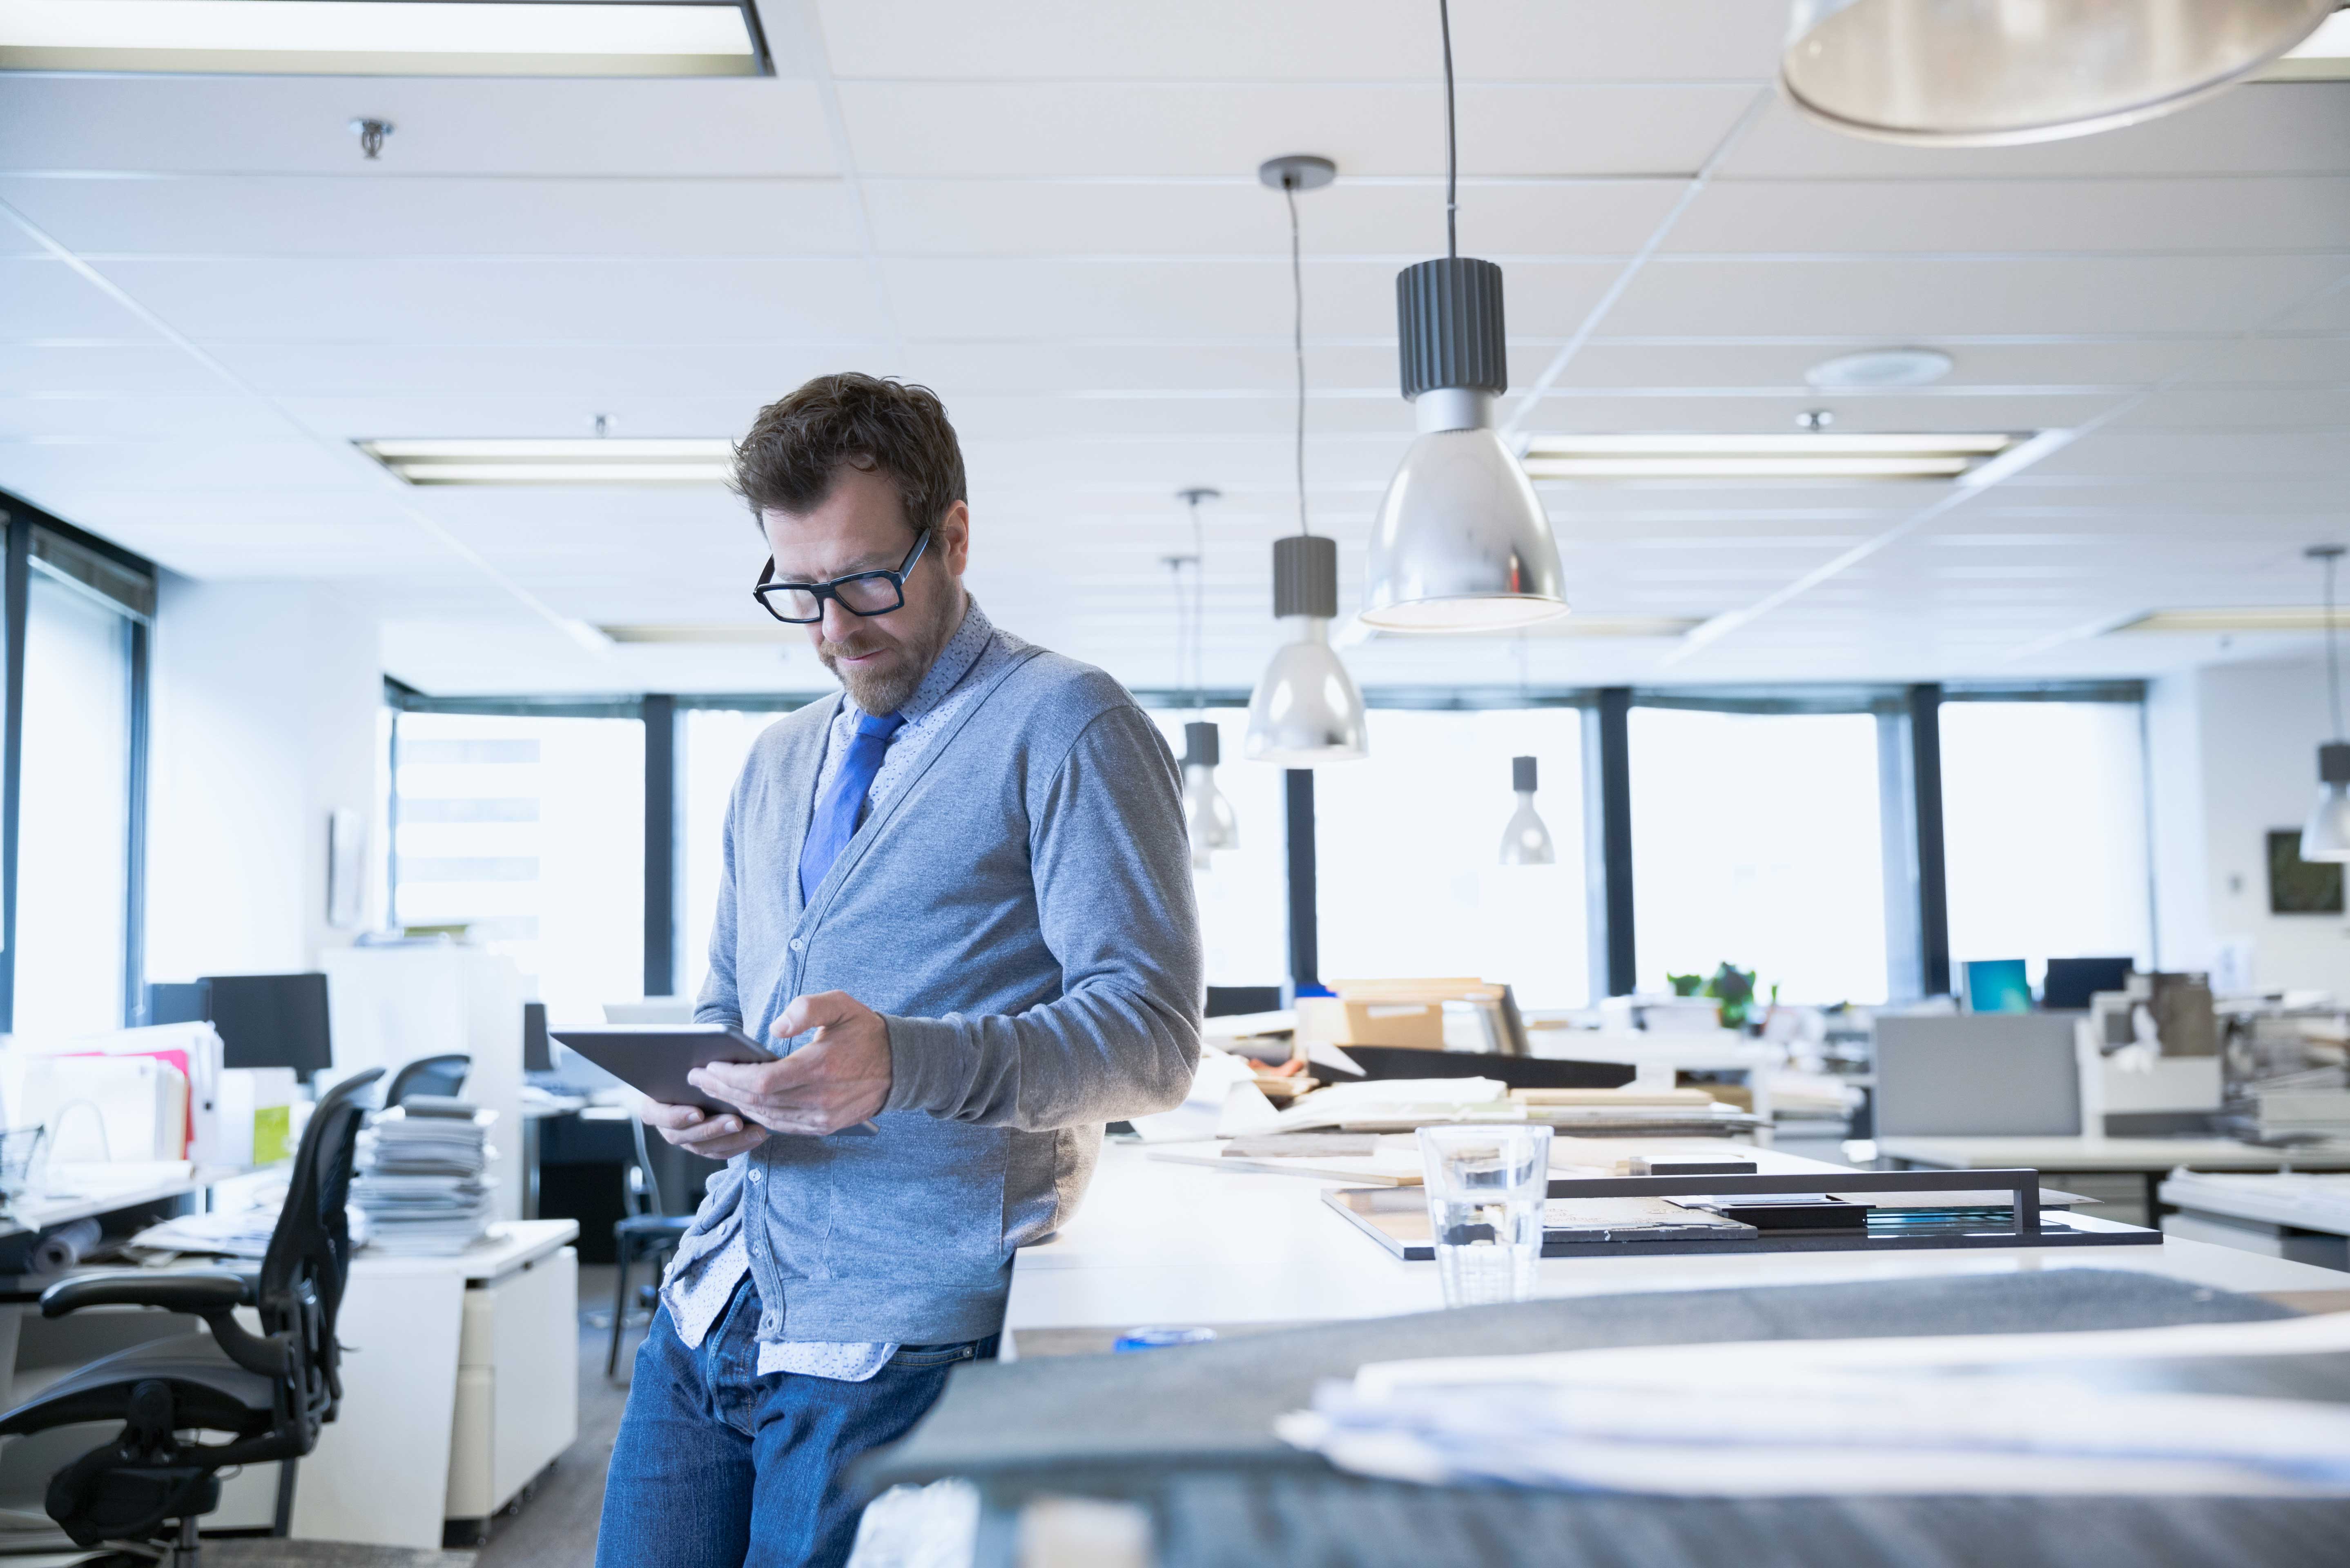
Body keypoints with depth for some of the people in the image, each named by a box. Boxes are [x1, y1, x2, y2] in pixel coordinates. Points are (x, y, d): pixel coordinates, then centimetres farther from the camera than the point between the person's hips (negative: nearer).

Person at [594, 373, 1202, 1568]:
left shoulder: (1064, 727, -5)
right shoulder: (777, 763, 19)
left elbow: (1152, 1036, -13)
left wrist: (906, 1065, -28)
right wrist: (690, 1083, 1)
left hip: (897, 1337, -6)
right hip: (715, 1309, 7)